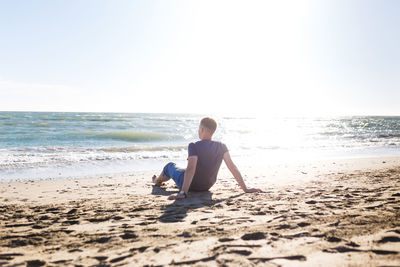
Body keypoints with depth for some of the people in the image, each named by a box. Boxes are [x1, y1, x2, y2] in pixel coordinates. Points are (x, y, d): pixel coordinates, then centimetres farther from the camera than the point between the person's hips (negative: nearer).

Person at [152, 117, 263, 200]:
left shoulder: (194, 146, -28)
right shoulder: (221, 147, -16)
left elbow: (190, 169, -39)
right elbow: (232, 167, -20)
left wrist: (183, 193, -45)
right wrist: (245, 189, -18)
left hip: (190, 185, -5)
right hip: (207, 186, 5)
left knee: (170, 166, 24)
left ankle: (158, 180, 57)